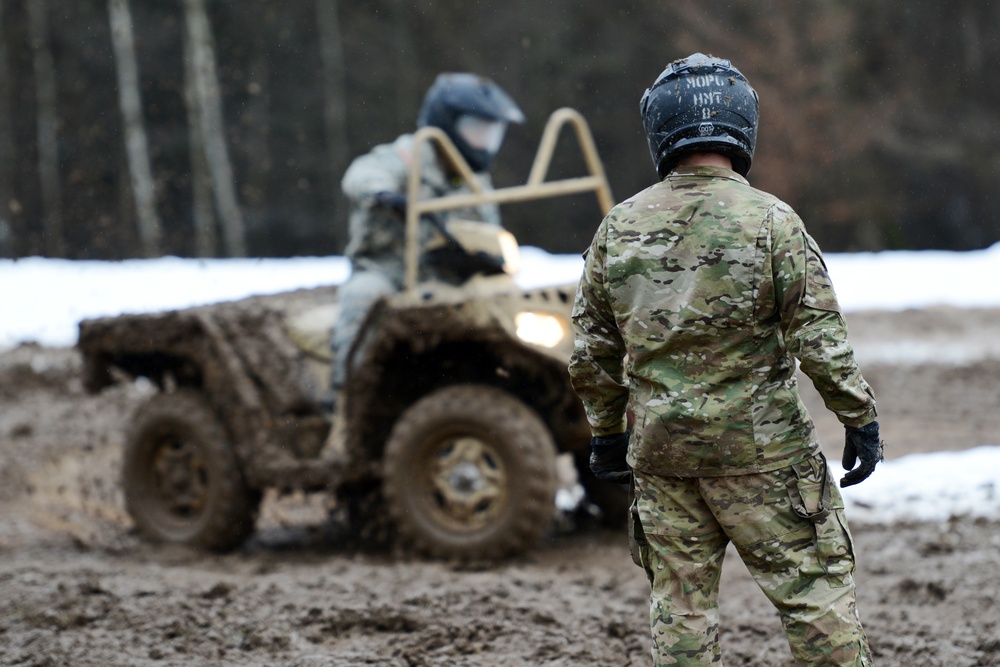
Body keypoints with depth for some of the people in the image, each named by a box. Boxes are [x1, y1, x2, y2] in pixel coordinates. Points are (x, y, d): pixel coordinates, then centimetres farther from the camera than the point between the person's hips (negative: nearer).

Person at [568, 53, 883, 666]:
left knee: (679, 599, 10)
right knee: (815, 584, 4)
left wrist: (607, 432, 20)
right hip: (758, 447, -4)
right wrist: (860, 419, -1)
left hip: (659, 451, 4)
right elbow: (821, 338, -10)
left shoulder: (619, 229, 2)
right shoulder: (770, 221, -10)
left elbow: (593, 349, 9)